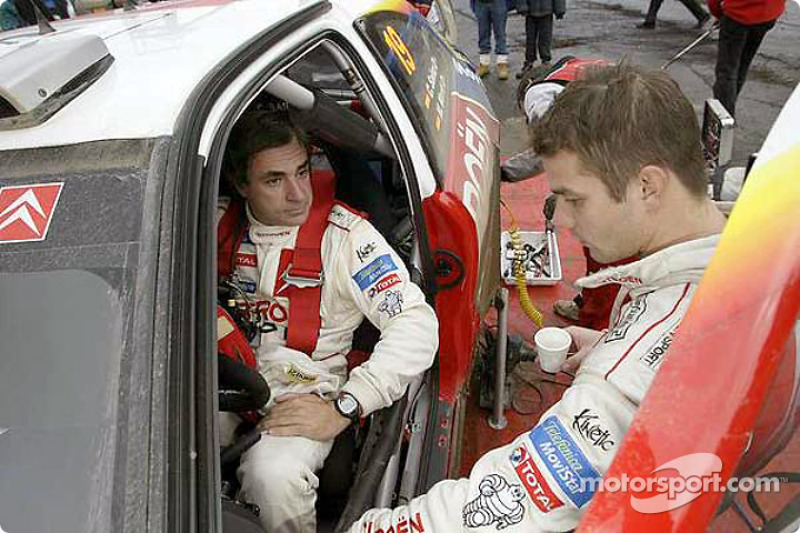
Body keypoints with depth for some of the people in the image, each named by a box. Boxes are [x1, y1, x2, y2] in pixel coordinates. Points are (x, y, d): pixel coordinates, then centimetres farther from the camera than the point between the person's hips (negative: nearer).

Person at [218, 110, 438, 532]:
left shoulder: (346, 235, -9)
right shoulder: (220, 222, 6)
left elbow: (418, 326, -16)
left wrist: (342, 408, -23)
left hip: (301, 392, -3)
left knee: (273, 475, -32)